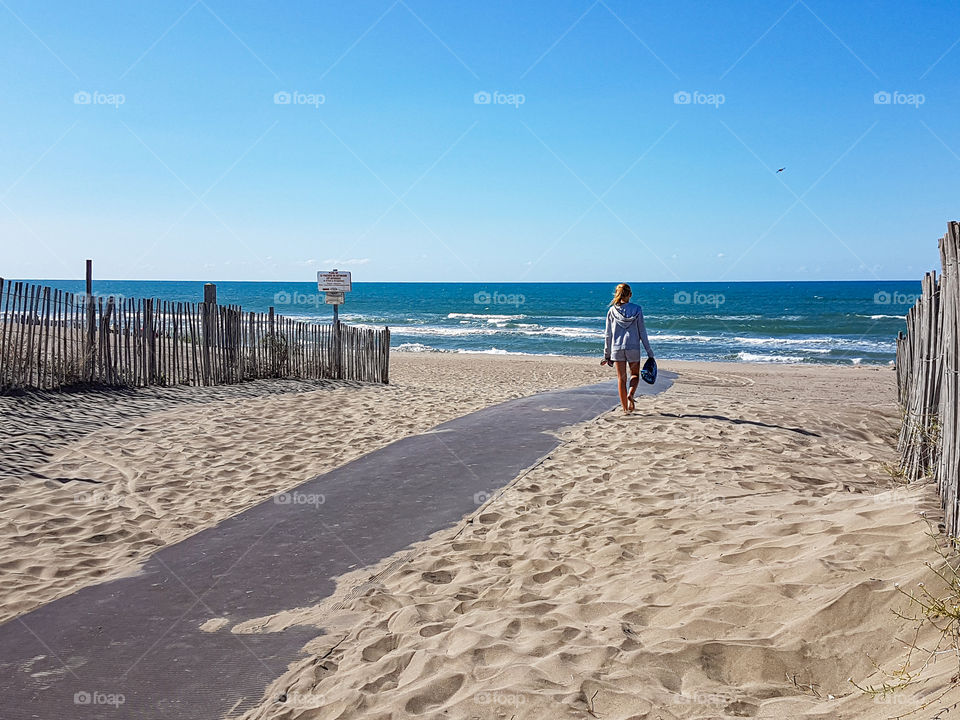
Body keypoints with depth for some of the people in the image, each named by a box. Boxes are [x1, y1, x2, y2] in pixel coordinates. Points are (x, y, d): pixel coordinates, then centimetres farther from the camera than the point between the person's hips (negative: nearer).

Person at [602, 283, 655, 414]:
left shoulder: (612, 311, 0)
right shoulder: (637, 310, -4)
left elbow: (608, 335, 2)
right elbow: (642, 333, -2)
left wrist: (607, 355, 10)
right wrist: (649, 352, 6)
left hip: (617, 348, 1)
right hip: (633, 347, -1)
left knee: (621, 378, 8)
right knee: (635, 375, 17)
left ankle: (625, 408, 9)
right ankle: (630, 395, -11)